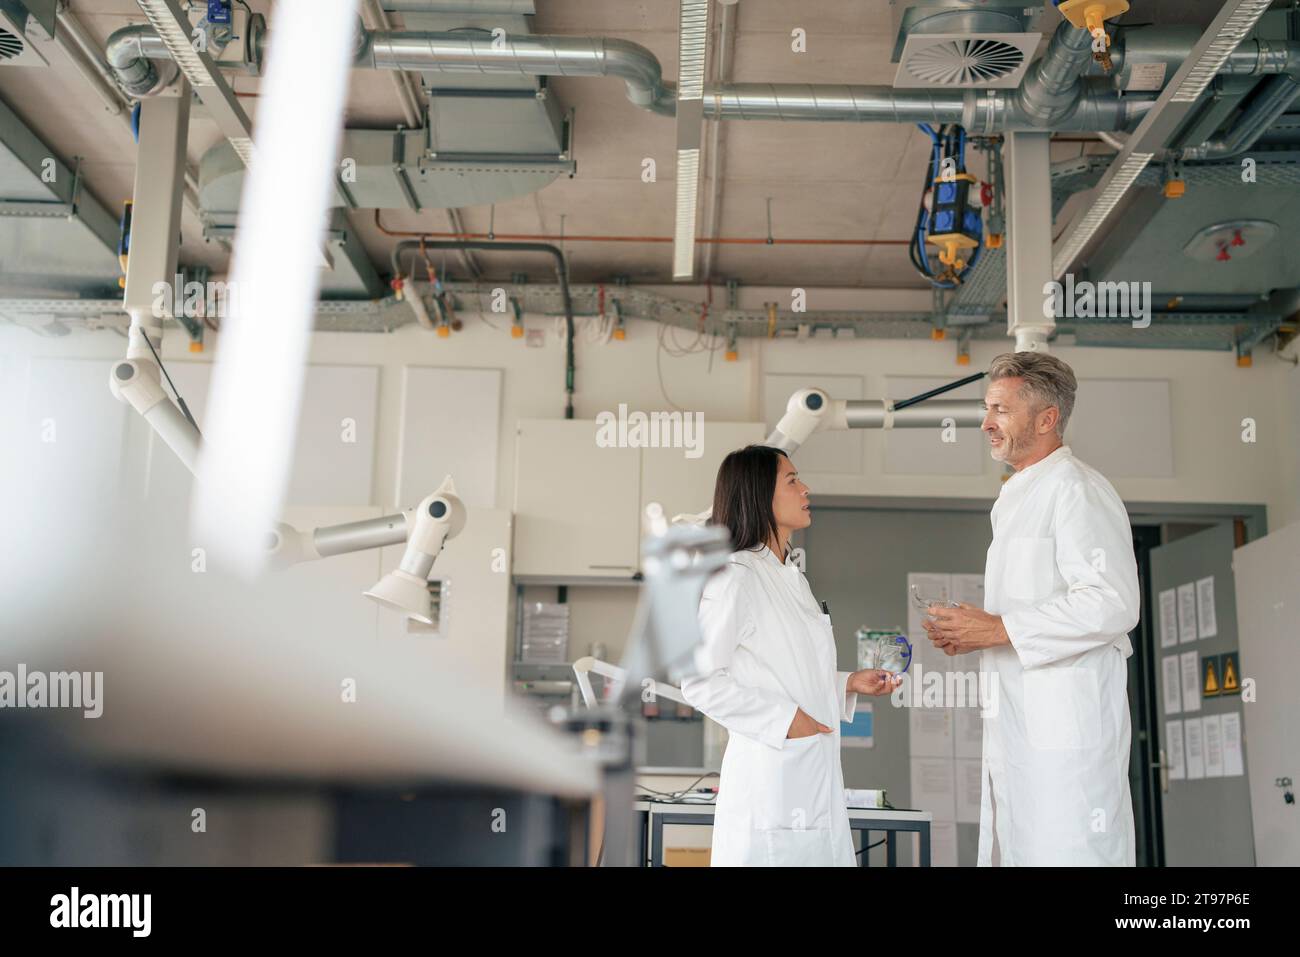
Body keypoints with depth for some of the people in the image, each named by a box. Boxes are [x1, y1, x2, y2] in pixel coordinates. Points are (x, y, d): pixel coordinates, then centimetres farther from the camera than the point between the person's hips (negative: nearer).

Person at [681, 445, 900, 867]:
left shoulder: (792, 578, 16)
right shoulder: (737, 576, -11)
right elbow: (699, 680, -15)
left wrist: (847, 683, 9)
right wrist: (782, 720, -17)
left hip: (816, 781, 8)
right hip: (770, 780, -8)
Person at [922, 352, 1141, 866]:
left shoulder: (1077, 490, -11)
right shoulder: (1020, 497, 21)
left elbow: (1112, 604, -22)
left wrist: (1001, 629, -18)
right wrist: (973, 633, 12)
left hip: (1067, 722, -10)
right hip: (1016, 724, 10)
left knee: (1064, 852, -8)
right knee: (1011, 849, 13)